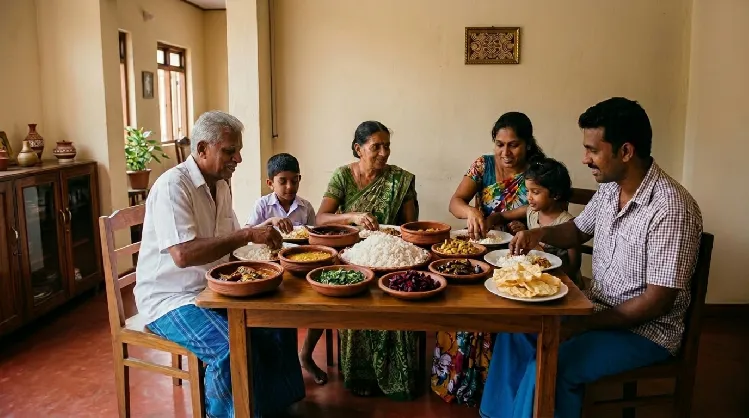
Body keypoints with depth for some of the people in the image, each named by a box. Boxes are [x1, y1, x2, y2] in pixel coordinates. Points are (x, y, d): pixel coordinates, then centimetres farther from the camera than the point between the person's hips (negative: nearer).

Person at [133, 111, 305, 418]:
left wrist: (263, 232, -4)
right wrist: (247, 235, -29)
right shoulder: (173, 185, -20)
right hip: (170, 298, -8)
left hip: (212, 290, 8)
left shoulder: (221, 185, 8)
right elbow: (183, 255, -31)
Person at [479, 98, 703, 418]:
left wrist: (580, 325, -21)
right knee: (516, 327, 3)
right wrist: (539, 233, -4)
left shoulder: (671, 209, -25)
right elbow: (578, 231, 17)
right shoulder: (610, 188, -1)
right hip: (597, 307, 8)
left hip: (646, 329, -8)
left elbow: (657, 302, -24)